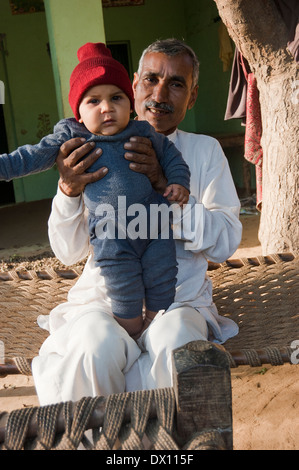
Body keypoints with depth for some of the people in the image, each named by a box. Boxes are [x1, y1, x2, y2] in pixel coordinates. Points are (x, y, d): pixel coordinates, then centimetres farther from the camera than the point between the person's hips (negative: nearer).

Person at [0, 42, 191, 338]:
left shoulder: (144, 133, 2)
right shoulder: (71, 138, -3)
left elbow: (170, 154, 17)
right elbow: (35, 156, 3)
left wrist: (179, 182, 4)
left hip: (155, 227, 3)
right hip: (111, 237, -2)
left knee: (161, 290, 12)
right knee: (125, 298, 6)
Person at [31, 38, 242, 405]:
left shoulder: (205, 151, 7)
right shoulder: (98, 150, 5)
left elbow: (226, 243, -3)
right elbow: (69, 252, 2)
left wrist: (164, 186, -15)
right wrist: (68, 190, -18)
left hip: (178, 299, 1)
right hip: (103, 296, 0)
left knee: (175, 344, -33)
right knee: (96, 347, -32)